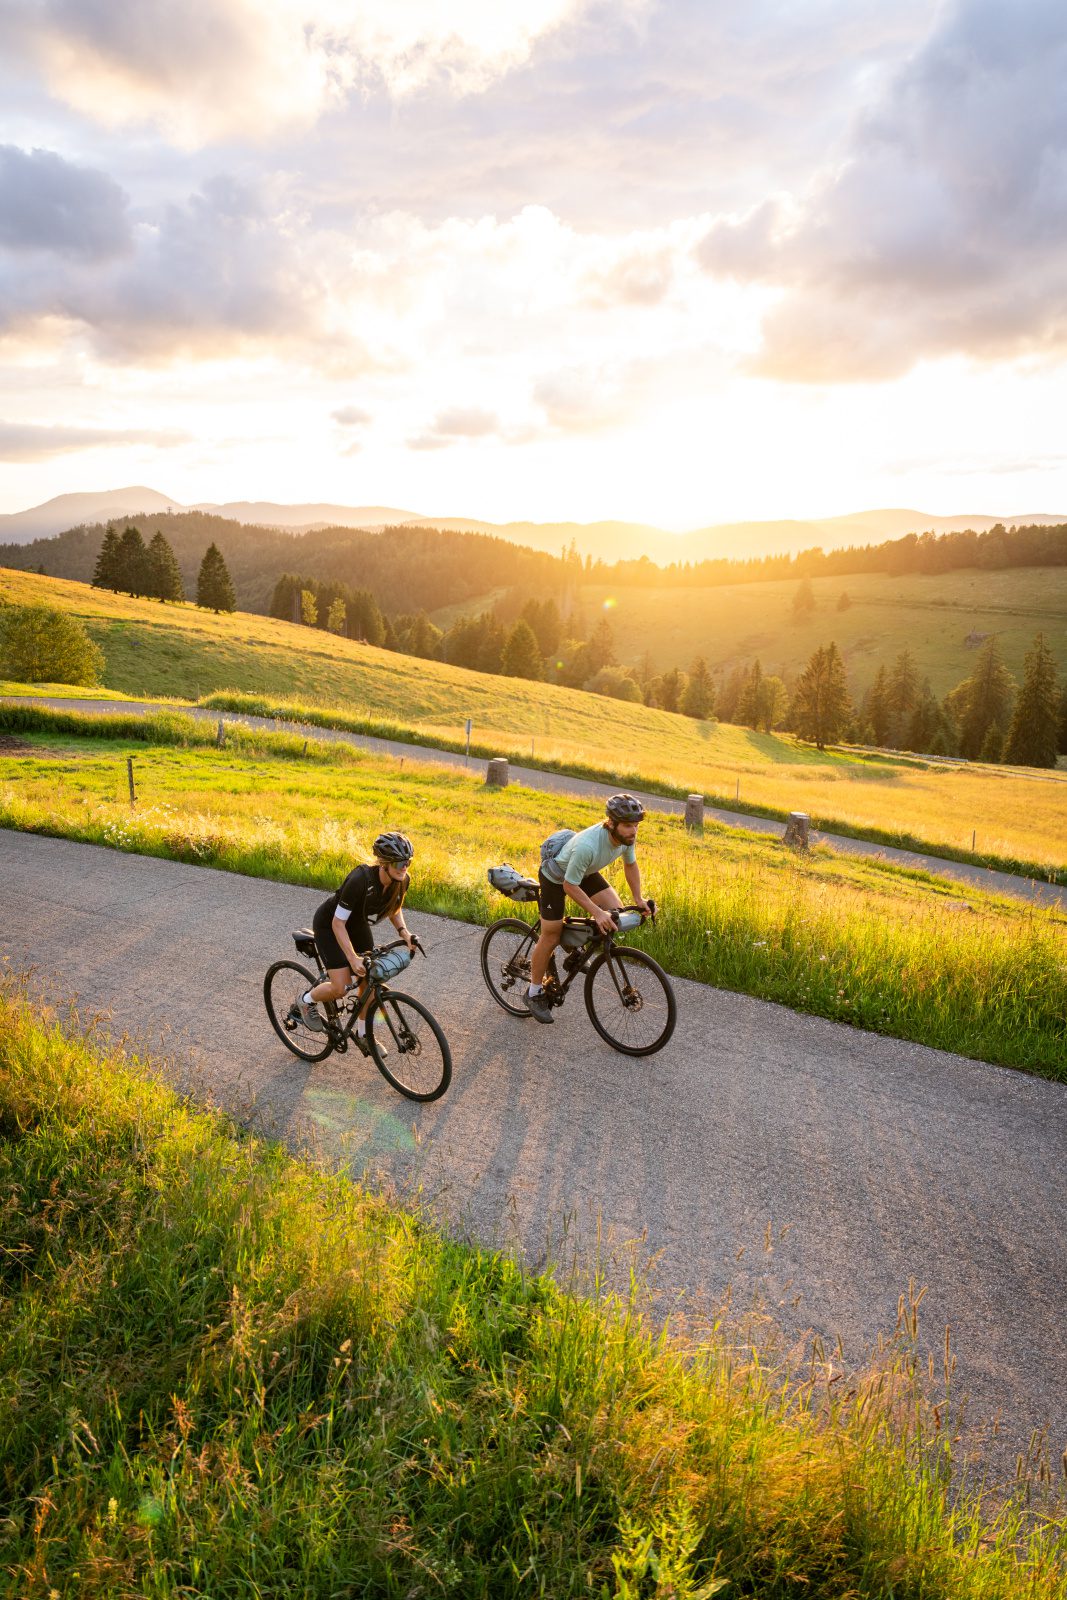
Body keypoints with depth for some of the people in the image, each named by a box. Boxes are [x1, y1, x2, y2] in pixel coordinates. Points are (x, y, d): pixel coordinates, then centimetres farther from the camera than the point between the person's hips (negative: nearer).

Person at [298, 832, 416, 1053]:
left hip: (358, 924, 6)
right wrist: (353, 958, -36)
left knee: (368, 982, 3)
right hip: (329, 925, -6)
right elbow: (338, 923, -31)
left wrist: (403, 931, -16)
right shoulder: (360, 880, -40)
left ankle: (363, 1035, 23)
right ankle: (307, 1001, 18)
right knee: (341, 988, -13)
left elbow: (394, 909, 1)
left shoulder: (403, 880, -20)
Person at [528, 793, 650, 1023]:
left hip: (586, 873, 7)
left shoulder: (627, 837, -21)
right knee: (551, 937, -1)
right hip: (556, 877, -6)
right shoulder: (587, 846, -43)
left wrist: (638, 899, -4)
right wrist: (597, 912, -33)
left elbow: (630, 865, 1)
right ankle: (534, 993, 18)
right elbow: (570, 886, -32)